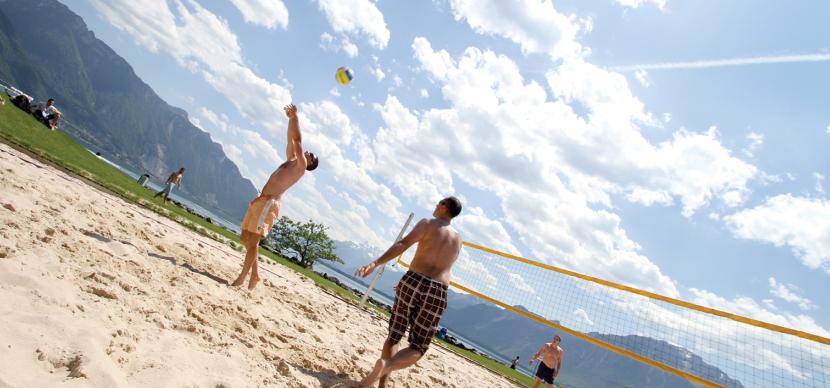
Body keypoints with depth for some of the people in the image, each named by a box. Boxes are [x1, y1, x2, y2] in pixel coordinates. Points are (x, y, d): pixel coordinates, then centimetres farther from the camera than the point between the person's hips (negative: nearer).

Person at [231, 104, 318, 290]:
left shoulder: (300, 166, -3)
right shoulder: (291, 161, 22)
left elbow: (297, 139, -7)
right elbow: (291, 141, 26)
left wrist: (294, 117, -2)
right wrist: (291, 118, 22)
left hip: (269, 203, -9)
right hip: (260, 201, 9)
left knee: (253, 241, -10)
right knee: (245, 237, 12)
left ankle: (243, 277, -3)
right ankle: (255, 273, 18)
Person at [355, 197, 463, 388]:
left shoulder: (428, 223, 5)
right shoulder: (458, 238, 19)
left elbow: (403, 244, -11)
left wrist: (375, 263, -20)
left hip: (413, 281, -1)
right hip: (437, 292, 2)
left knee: (394, 336, 17)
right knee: (417, 348, 7)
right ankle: (386, 365, -20)